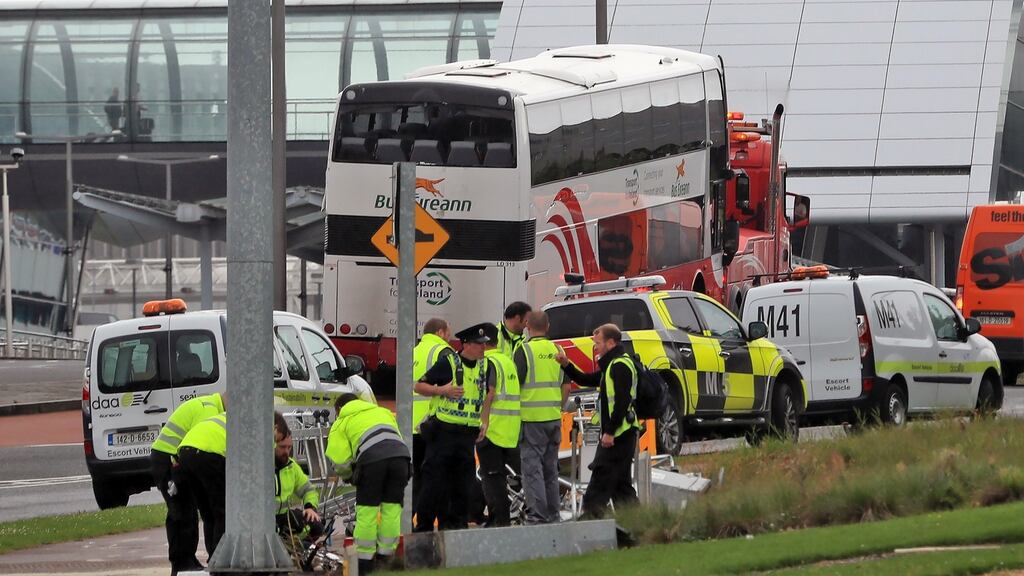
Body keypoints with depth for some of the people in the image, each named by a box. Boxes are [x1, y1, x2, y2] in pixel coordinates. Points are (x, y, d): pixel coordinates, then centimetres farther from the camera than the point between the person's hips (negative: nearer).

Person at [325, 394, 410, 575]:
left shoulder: (342, 422, 23)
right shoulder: (383, 412, 38)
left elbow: (339, 460, 11)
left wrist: (349, 475, 32)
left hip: (372, 458, -4)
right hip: (400, 454, 4)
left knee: (366, 510, 4)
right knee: (392, 508, 11)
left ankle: (365, 560, 5)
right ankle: (386, 555, 15)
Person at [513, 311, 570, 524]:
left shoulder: (525, 350, -10)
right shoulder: (557, 350, 8)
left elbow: (515, 384, -12)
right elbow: (566, 386, 11)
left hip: (531, 418, -6)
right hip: (554, 418, 6)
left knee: (532, 467, -4)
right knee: (551, 469, 14)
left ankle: (537, 515, -10)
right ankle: (552, 514, 19)